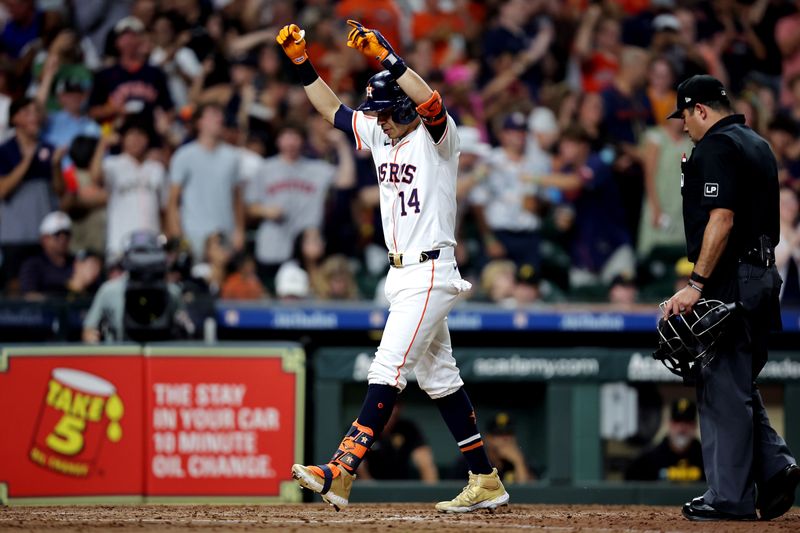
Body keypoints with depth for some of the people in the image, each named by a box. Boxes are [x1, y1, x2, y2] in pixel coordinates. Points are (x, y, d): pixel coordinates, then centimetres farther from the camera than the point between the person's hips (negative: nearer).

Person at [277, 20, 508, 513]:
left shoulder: (437, 136, -12)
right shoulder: (381, 135, 11)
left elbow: (431, 102, -32)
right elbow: (333, 109, 20)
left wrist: (385, 55, -37)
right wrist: (301, 61, 9)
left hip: (431, 272, -9)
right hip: (403, 273, 10)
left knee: (389, 369, -15)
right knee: (438, 378, 11)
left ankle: (341, 473, -23)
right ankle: (485, 482, 16)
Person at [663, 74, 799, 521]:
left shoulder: (717, 146, -12)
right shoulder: (759, 145, 18)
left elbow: (722, 219, -22)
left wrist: (697, 284, -23)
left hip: (730, 279, -10)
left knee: (723, 388, -4)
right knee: (740, 385, 17)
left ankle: (731, 497, -2)